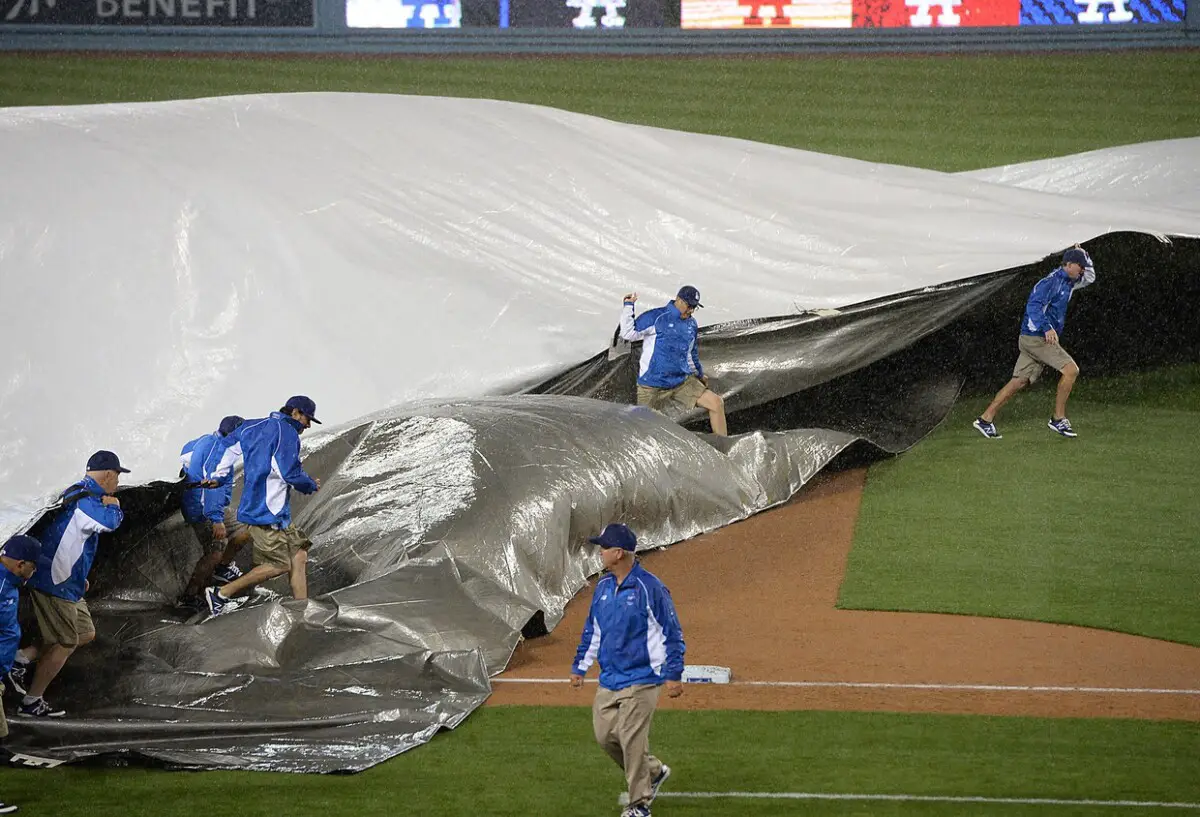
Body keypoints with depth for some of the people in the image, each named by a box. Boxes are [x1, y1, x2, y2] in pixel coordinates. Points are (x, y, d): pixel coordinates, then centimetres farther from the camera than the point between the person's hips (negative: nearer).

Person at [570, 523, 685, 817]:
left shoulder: (649, 588, -14)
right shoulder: (603, 587, 9)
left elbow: (671, 633, -11)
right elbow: (592, 631, 20)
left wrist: (673, 674, -14)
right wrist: (579, 666, 19)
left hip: (640, 680, -8)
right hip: (608, 680, 8)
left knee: (632, 739, -8)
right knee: (605, 735, 6)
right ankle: (654, 771, 27)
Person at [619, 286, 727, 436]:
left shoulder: (691, 325, 11)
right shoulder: (656, 317, -10)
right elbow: (629, 333, -14)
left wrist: (699, 374, 38)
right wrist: (628, 307, -20)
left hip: (682, 383, 5)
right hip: (653, 386, -5)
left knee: (716, 403, -6)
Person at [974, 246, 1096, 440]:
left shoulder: (1068, 282, 16)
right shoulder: (1052, 281, -13)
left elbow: (1089, 277, 32)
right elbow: (1034, 305, -23)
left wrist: (1084, 256, 14)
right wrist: (1047, 328, -33)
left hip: (1040, 338, 10)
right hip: (1035, 338, -10)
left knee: (1020, 381, 6)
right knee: (1071, 369, -14)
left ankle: (986, 419, 6)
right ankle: (1058, 419, -9)